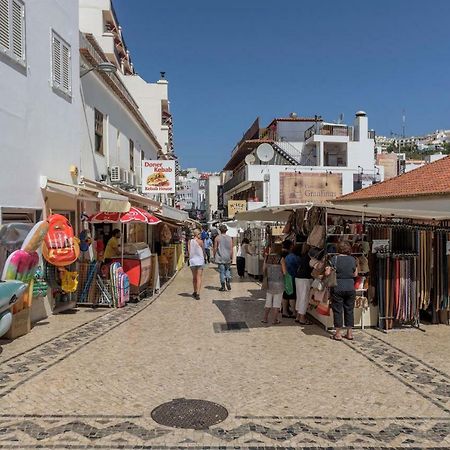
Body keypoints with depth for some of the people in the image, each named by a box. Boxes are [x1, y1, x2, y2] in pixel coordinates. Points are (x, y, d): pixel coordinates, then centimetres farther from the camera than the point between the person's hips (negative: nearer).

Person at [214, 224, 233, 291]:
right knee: (227, 269, 17)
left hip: (220, 258, -2)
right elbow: (231, 249, 0)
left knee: (222, 271, 2)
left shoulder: (217, 238, -3)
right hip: (228, 258, 2)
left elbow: (215, 248, -2)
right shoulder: (229, 238, 1)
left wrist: (214, 257, 8)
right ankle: (228, 281, -3)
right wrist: (231, 257, 7)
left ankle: (223, 286, 4)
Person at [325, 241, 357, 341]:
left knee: (337, 310, 4)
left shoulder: (334, 259, -9)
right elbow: (355, 274, 8)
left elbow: (327, 273, -10)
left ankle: (338, 334, 8)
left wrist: (327, 269, 10)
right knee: (349, 310, 13)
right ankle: (349, 333, 19)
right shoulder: (353, 259, 1)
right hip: (350, 288, 3)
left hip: (337, 288, -3)